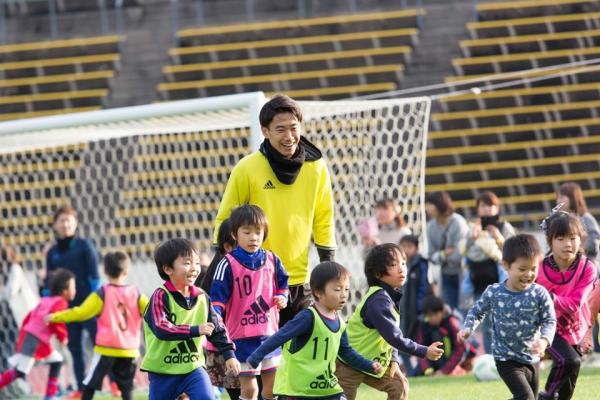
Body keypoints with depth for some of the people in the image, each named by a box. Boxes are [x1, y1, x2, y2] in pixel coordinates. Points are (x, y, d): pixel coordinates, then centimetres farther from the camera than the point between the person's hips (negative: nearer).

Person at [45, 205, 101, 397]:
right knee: (74, 348, 5)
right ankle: (81, 388, 9)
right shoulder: (52, 253, 11)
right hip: (67, 307, 4)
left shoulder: (84, 245, -1)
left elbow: (94, 275, -5)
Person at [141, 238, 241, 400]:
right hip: (163, 370, -3)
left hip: (193, 367, 3)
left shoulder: (202, 297, 1)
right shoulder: (161, 297, -15)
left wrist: (229, 355, 5)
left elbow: (217, 328, 11)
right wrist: (195, 330, -34)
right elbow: (161, 329, -29)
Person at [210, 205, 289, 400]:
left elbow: (282, 284, 23)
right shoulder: (228, 265, -8)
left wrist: (282, 298, 3)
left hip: (270, 332, 5)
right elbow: (218, 296, -9)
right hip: (242, 335, -5)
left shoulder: (272, 260, 7)